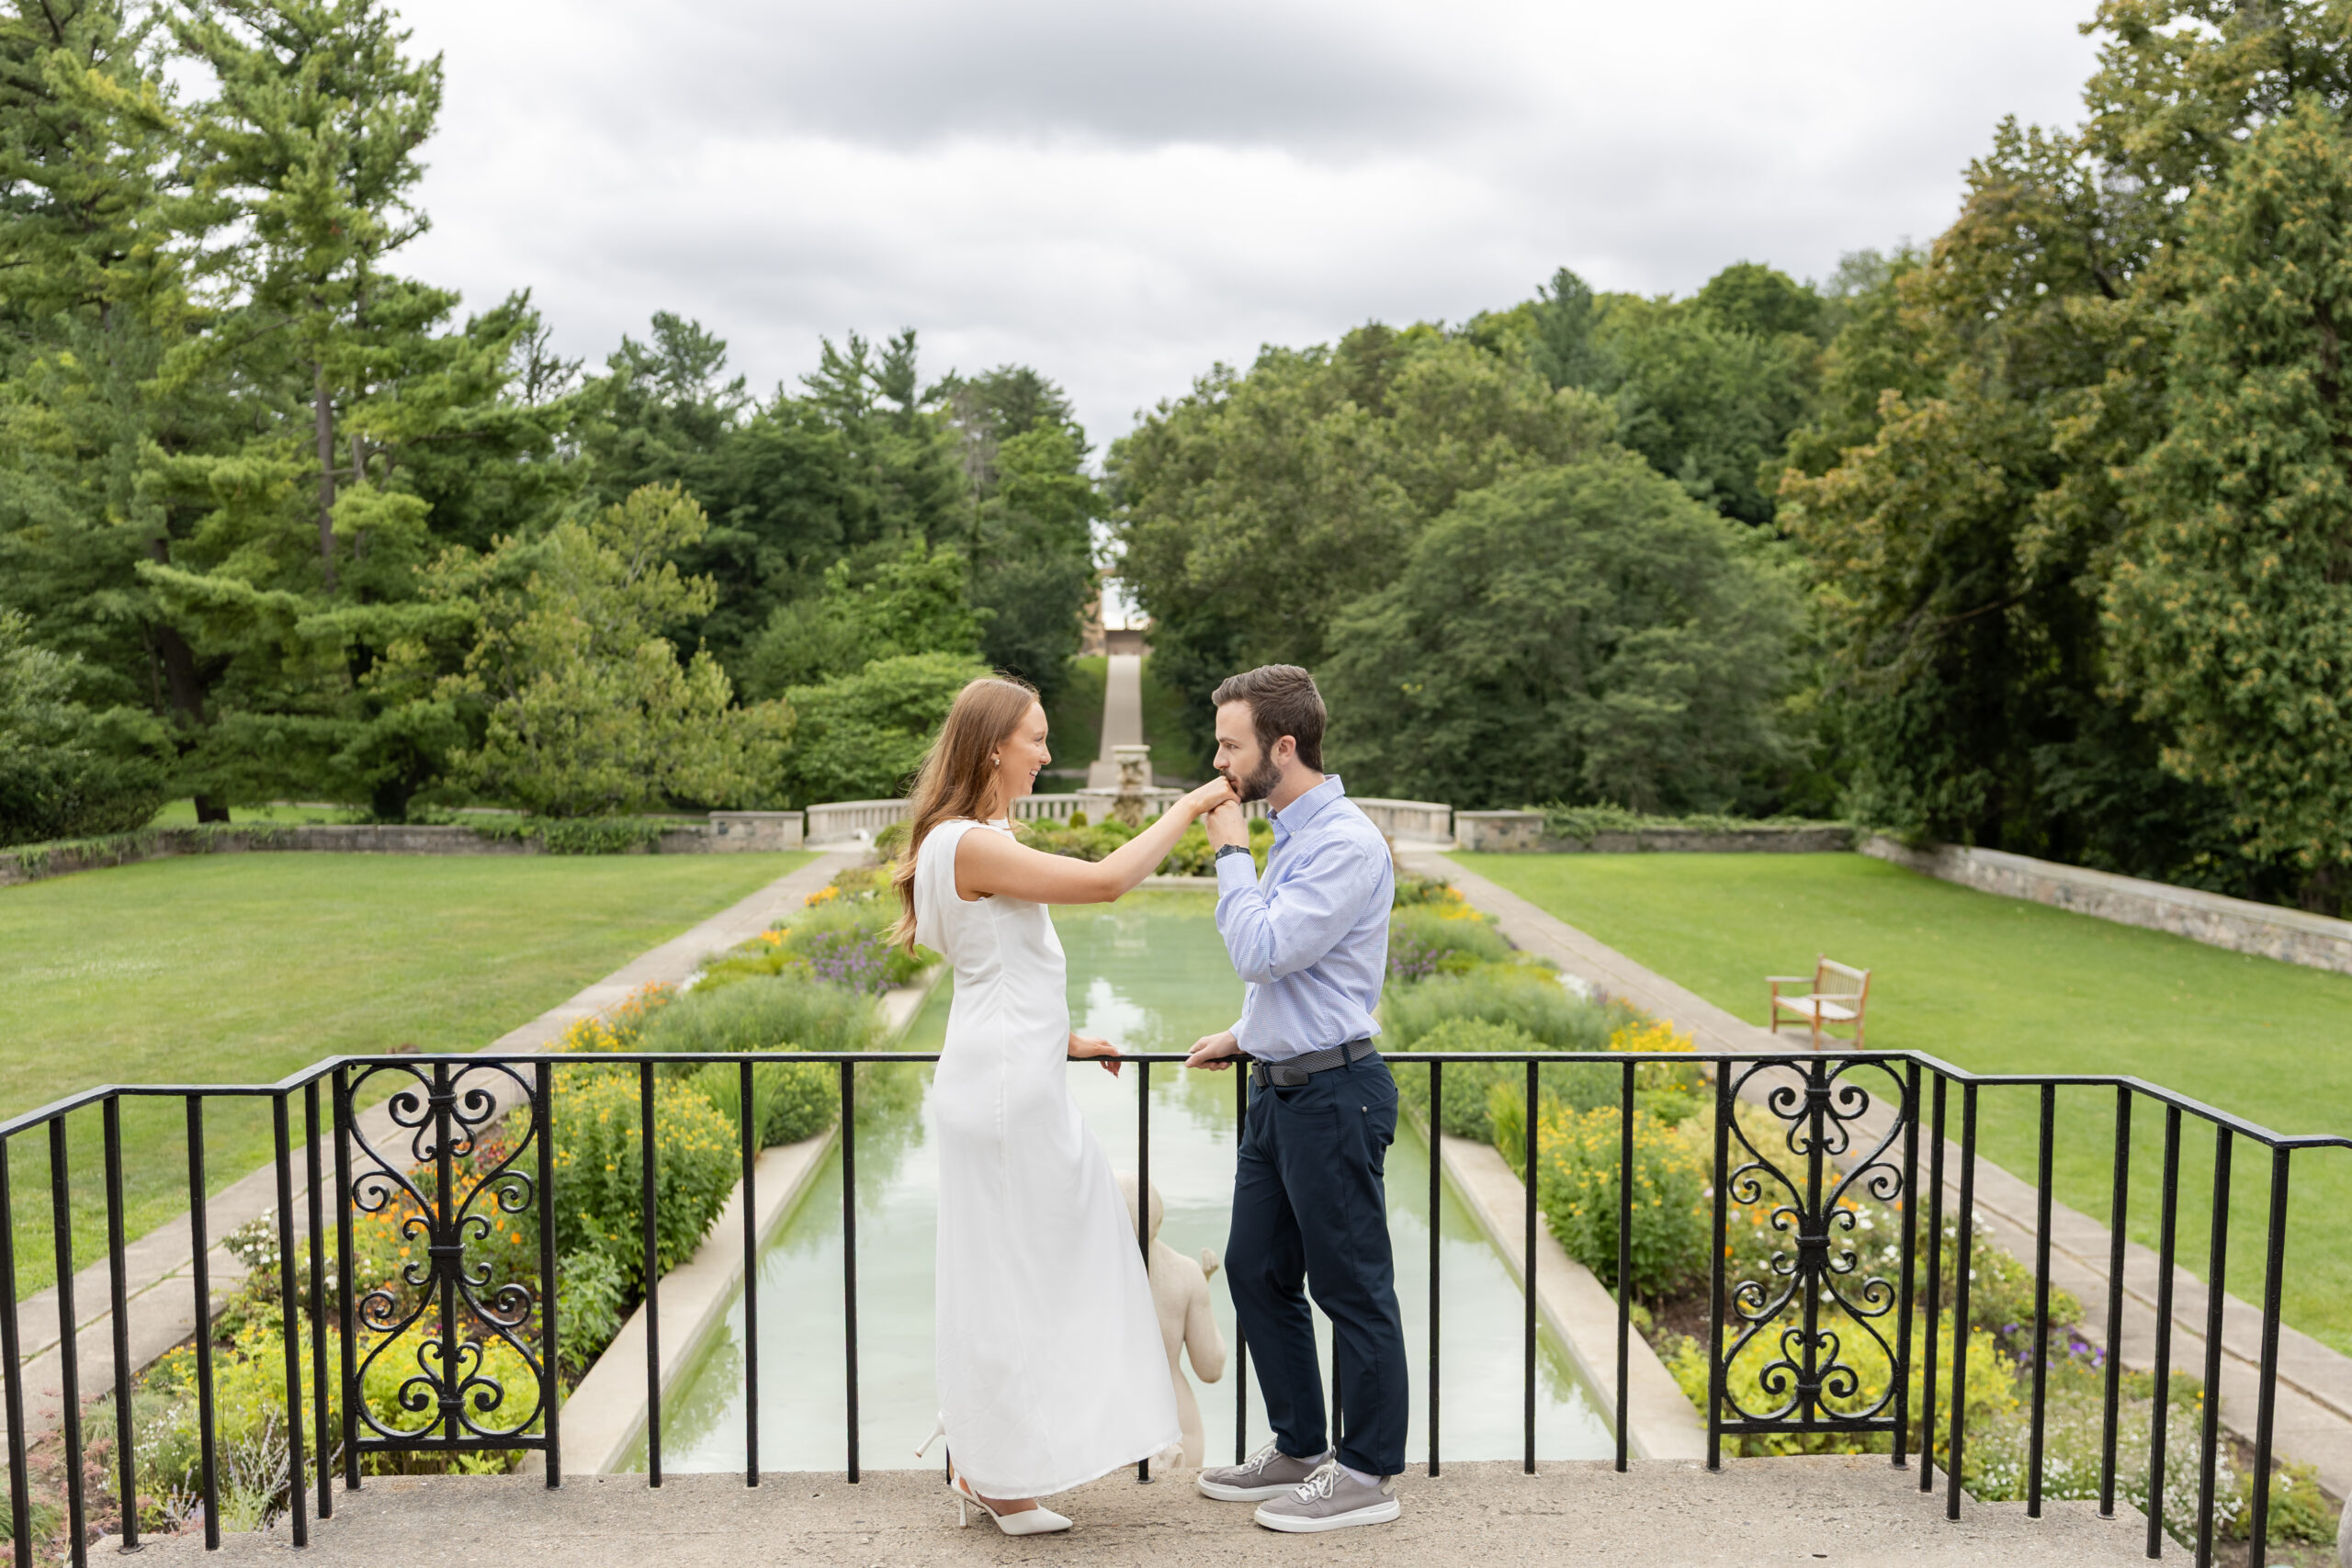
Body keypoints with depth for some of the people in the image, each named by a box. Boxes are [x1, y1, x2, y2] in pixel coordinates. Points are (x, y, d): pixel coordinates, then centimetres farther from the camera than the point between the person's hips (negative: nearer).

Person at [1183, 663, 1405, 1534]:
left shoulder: (1346, 844, -18)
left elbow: (1261, 953, -24)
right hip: (1281, 1091, 10)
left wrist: (1230, 853, -13)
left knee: (1352, 1289, 3)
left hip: (1333, 1095, -10)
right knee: (1256, 1272, 16)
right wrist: (1246, 1036, 16)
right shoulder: (1293, 837, 13)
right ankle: (1299, 1451, 31)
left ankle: (1367, 1476, 17)